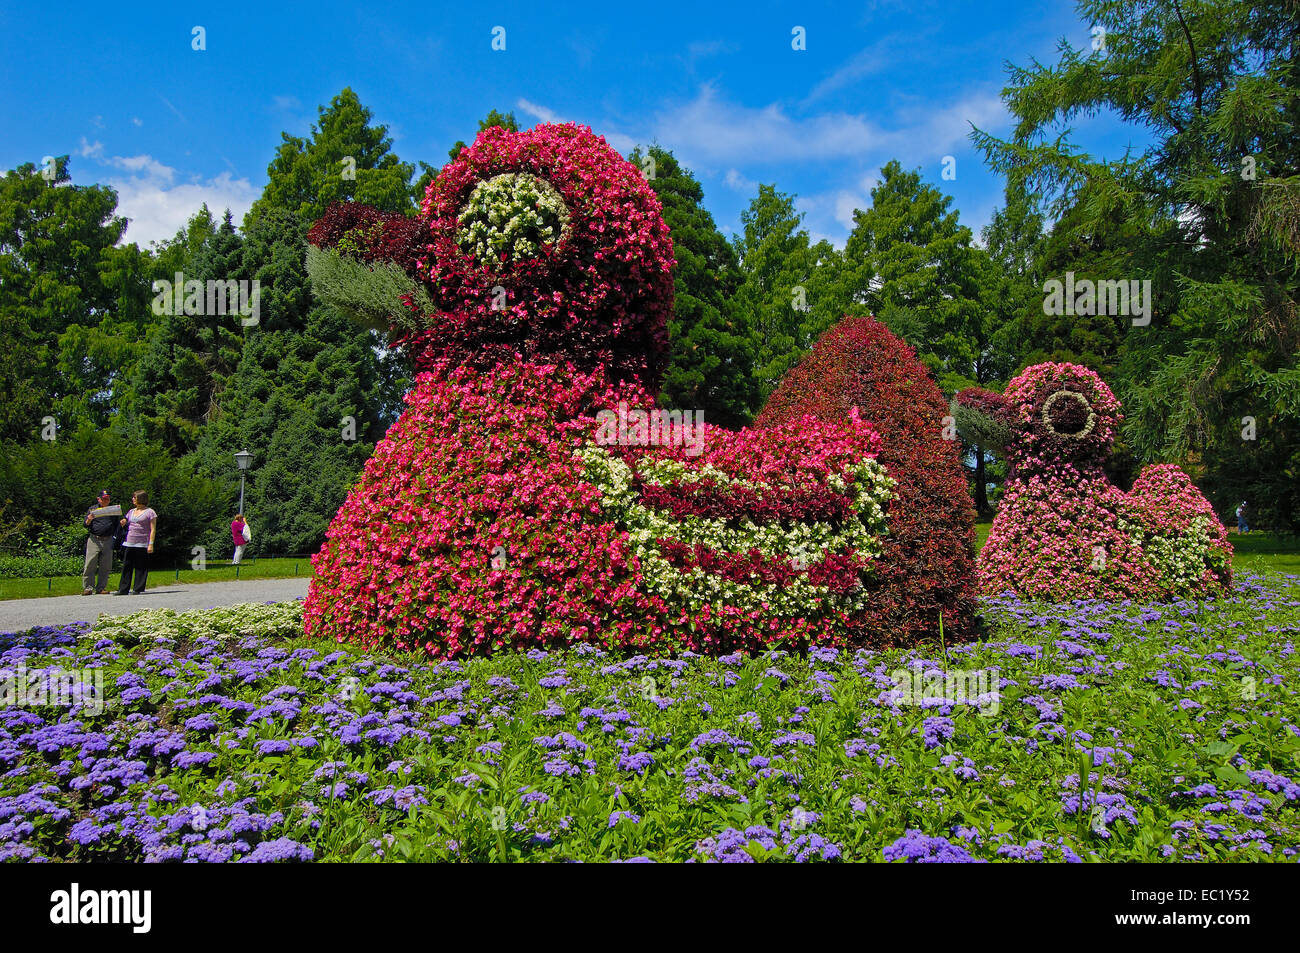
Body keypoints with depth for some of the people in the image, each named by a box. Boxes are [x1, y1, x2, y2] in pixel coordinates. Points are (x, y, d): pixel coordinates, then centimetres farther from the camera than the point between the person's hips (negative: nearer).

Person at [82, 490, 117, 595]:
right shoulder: (92, 509, 11)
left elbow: (116, 525, 22)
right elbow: (86, 525, 6)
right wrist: (89, 520, -14)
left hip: (108, 540, 2)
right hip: (94, 540, -2)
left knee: (105, 566, 2)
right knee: (90, 564, -7)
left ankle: (101, 588, 8)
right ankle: (88, 587, -1)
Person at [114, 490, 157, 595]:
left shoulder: (150, 512, 0)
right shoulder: (131, 512, 18)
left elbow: (153, 529, -4)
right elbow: (125, 523, 28)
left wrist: (151, 544, -12)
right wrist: (124, 522, 3)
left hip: (142, 544, -6)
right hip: (129, 543, 6)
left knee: (140, 567, -2)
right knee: (126, 566, 4)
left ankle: (138, 589, 3)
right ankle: (123, 589, 7)